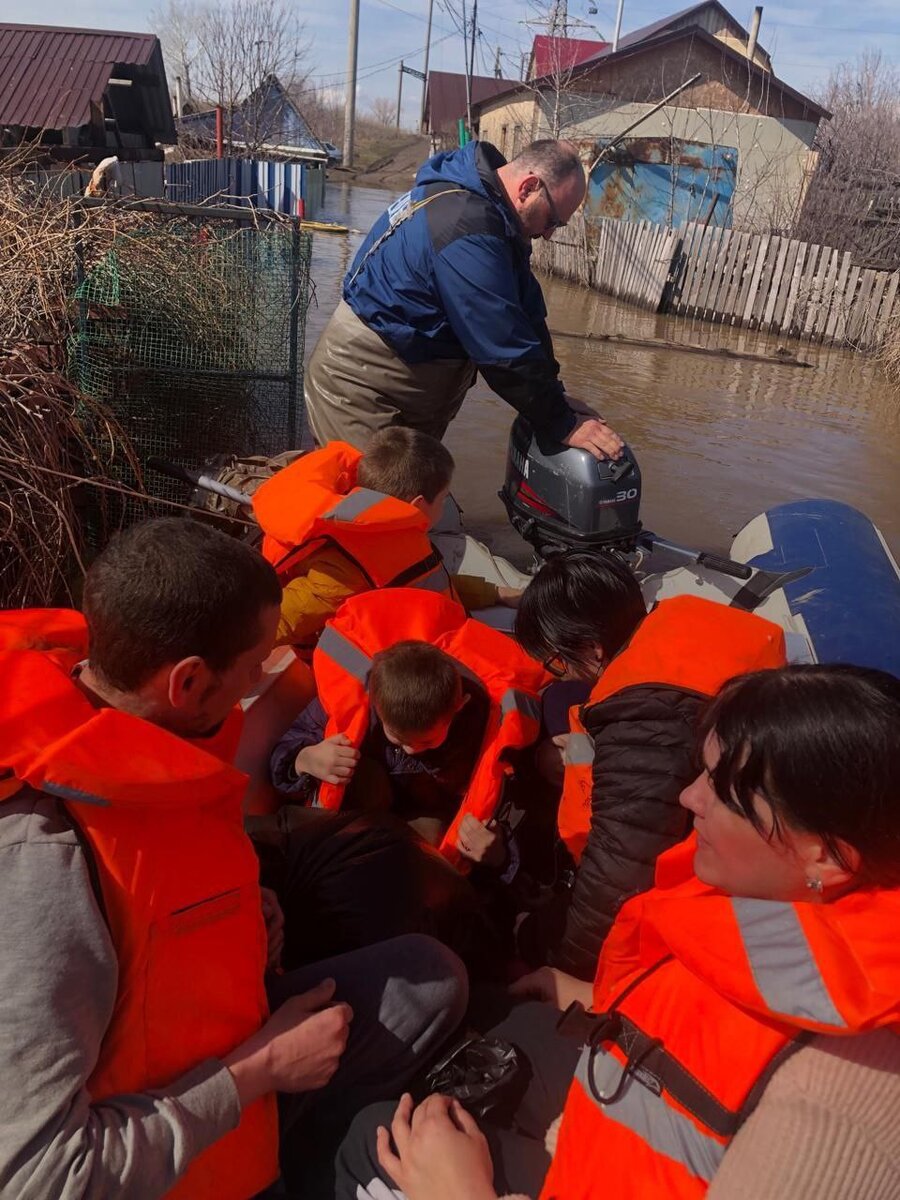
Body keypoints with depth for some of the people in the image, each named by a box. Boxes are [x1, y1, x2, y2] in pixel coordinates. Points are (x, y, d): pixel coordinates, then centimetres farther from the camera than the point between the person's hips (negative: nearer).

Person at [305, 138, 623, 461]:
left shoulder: (483, 204, 5)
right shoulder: (468, 230, -27)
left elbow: (525, 312, 7)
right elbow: (504, 349, -26)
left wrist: (556, 396, 3)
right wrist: (564, 426, -18)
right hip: (363, 384, -10)